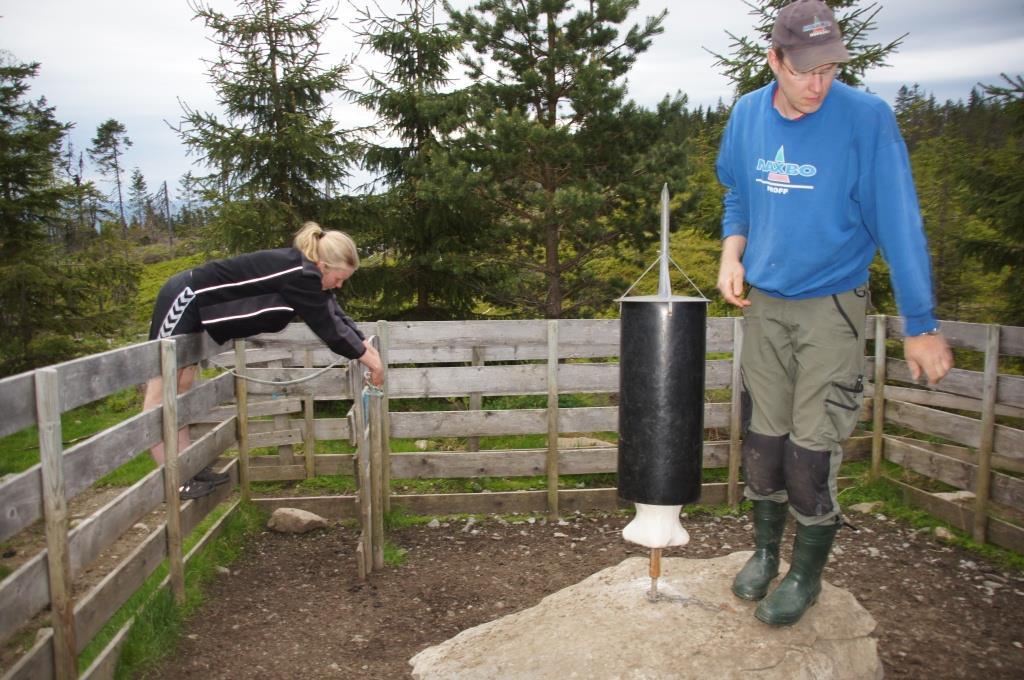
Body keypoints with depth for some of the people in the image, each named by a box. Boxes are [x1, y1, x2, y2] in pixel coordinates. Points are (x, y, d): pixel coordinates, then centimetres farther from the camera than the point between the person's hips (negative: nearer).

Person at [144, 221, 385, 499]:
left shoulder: (305, 271, 1)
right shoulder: (299, 276, -27)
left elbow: (336, 314, 8)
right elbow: (329, 328, -23)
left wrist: (366, 346, 2)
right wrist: (370, 361, -14)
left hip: (195, 306, 10)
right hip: (186, 299, -10)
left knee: (180, 389, 10)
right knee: (160, 394, -4)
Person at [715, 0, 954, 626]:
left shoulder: (868, 118, -14)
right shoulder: (748, 115, 1)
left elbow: (899, 222, -14)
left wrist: (921, 326, -14)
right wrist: (732, 254, -1)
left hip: (831, 305, -4)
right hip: (763, 301, 4)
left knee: (812, 447, -2)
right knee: (763, 436, 11)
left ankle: (807, 575, 21)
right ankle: (766, 551, 33)